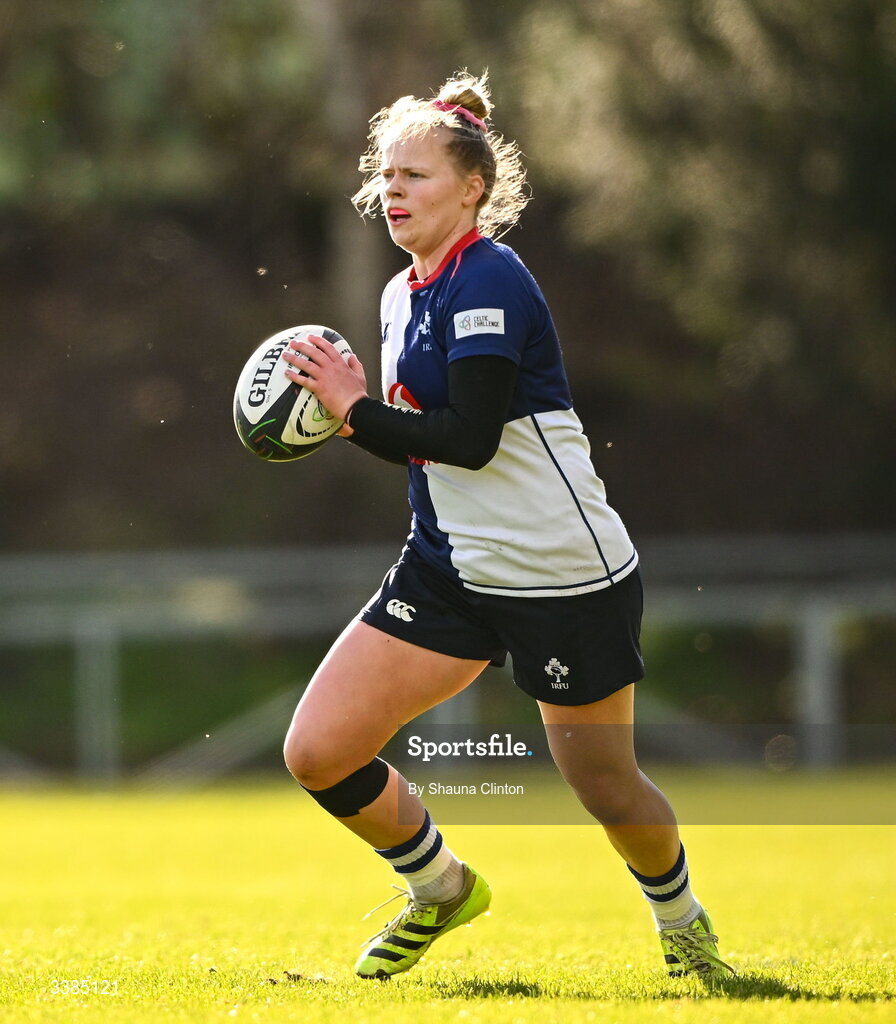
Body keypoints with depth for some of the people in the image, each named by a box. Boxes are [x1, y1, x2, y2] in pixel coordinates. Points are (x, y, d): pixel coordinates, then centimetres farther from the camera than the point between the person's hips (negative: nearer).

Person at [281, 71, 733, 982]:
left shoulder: (488, 279, -17)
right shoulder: (404, 294, 10)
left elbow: (470, 437, -25)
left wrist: (357, 410, -16)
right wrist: (354, 418, -2)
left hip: (563, 572, -8)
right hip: (450, 566, 8)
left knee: (605, 789, 5)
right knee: (317, 752, -4)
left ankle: (682, 921, 37)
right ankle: (440, 888, 22)